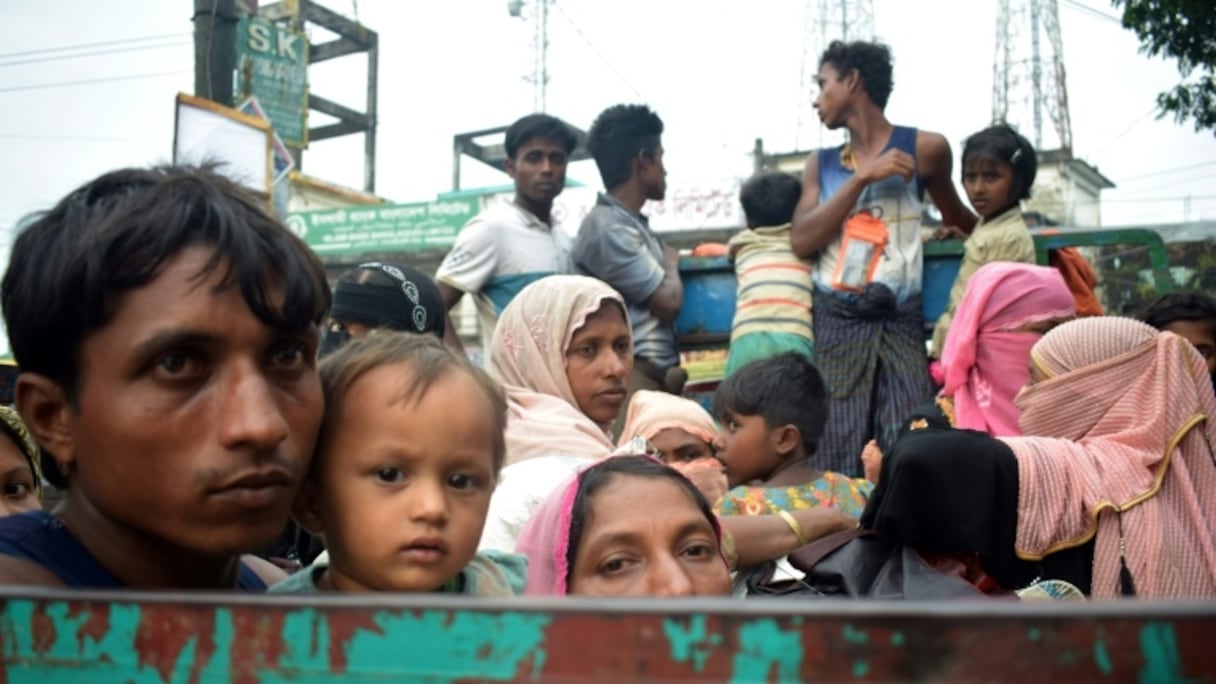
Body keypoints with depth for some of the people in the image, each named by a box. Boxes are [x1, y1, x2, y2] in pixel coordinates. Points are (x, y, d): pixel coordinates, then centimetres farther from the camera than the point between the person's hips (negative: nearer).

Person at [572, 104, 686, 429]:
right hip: (633, 380, -10)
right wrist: (672, 264, 8)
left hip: (658, 377, 10)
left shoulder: (633, 225, 19)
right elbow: (668, 303, -10)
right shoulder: (608, 228, -12)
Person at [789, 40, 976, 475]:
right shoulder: (821, 164, 16)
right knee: (835, 463, -4)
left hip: (899, 323, -2)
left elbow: (955, 218, 26)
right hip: (835, 324, 2)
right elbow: (801, 241, 0)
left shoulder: (923, 149, 8)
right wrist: (861, 178, -4)